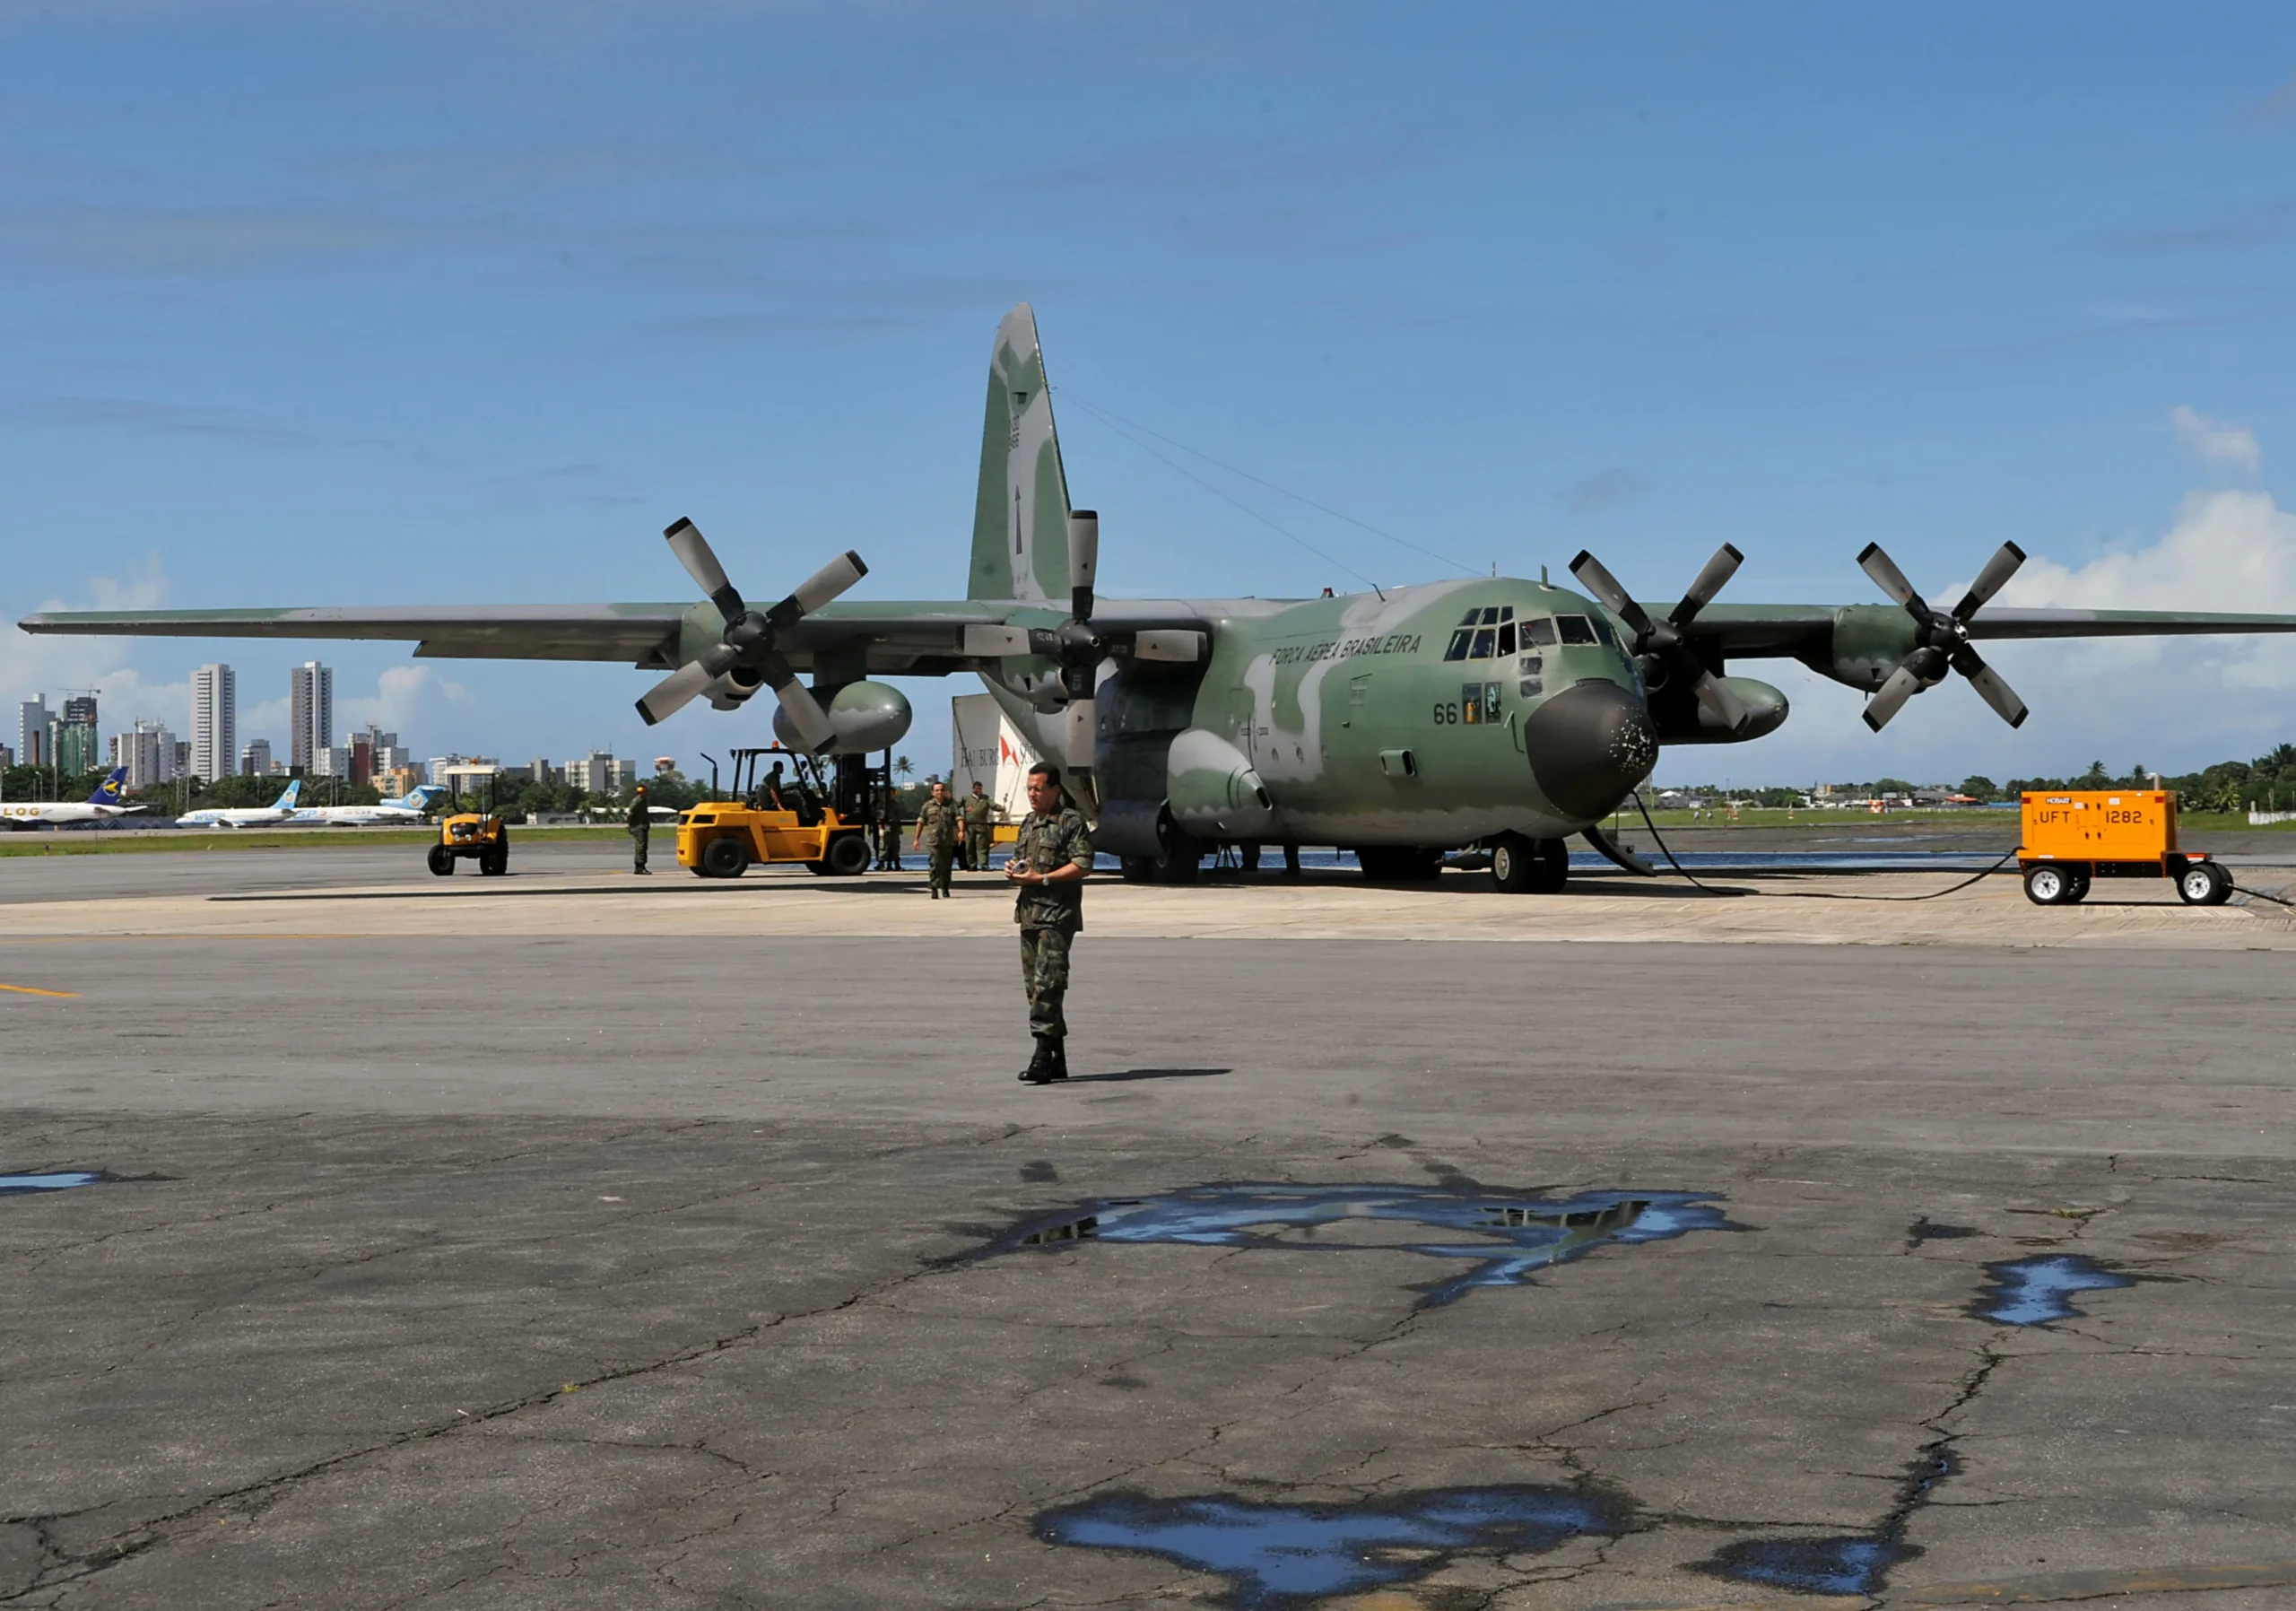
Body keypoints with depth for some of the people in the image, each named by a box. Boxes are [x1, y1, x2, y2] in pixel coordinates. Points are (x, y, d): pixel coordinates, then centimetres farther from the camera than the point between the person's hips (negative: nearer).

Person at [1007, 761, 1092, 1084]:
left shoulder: (1071, 821, -6)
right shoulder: (1029, 822, 19)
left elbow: (1083, 866, -13)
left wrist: (1040, 878, -17)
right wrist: (1013, 868, 6)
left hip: (1058, 914, -8)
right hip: (1029, 912, 9)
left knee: (1048, 982, -15)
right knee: (1034, 983, 8)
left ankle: (1043, 1056, -17)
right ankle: (1058, 1060, 13)